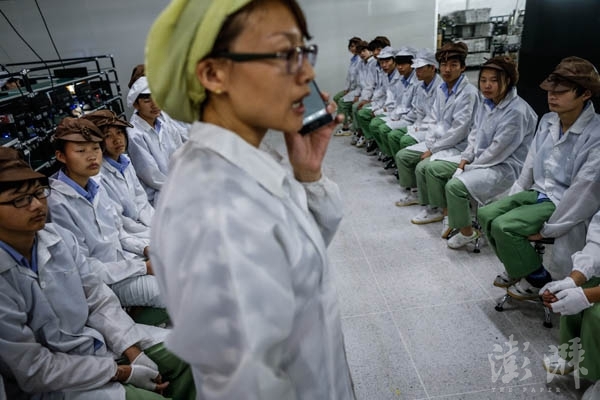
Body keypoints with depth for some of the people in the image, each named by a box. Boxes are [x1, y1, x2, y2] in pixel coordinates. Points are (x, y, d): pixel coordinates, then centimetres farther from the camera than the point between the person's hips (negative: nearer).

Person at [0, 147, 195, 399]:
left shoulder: (59, 237, -8)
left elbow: (99, 300, 0)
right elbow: (35, 371, -18)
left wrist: (134, 352, -9)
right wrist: (122, 372, -15)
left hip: (98, 338, 5)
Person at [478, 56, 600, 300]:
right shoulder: (547, 121, 1)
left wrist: (547, 229, -19)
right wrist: (511, 199, 4)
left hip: (563, 204, -7)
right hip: (538, 191, 7)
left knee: (504, 225, -24)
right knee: (486, 214, -8)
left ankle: (538, 279, 3)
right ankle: (518, 266, 13)